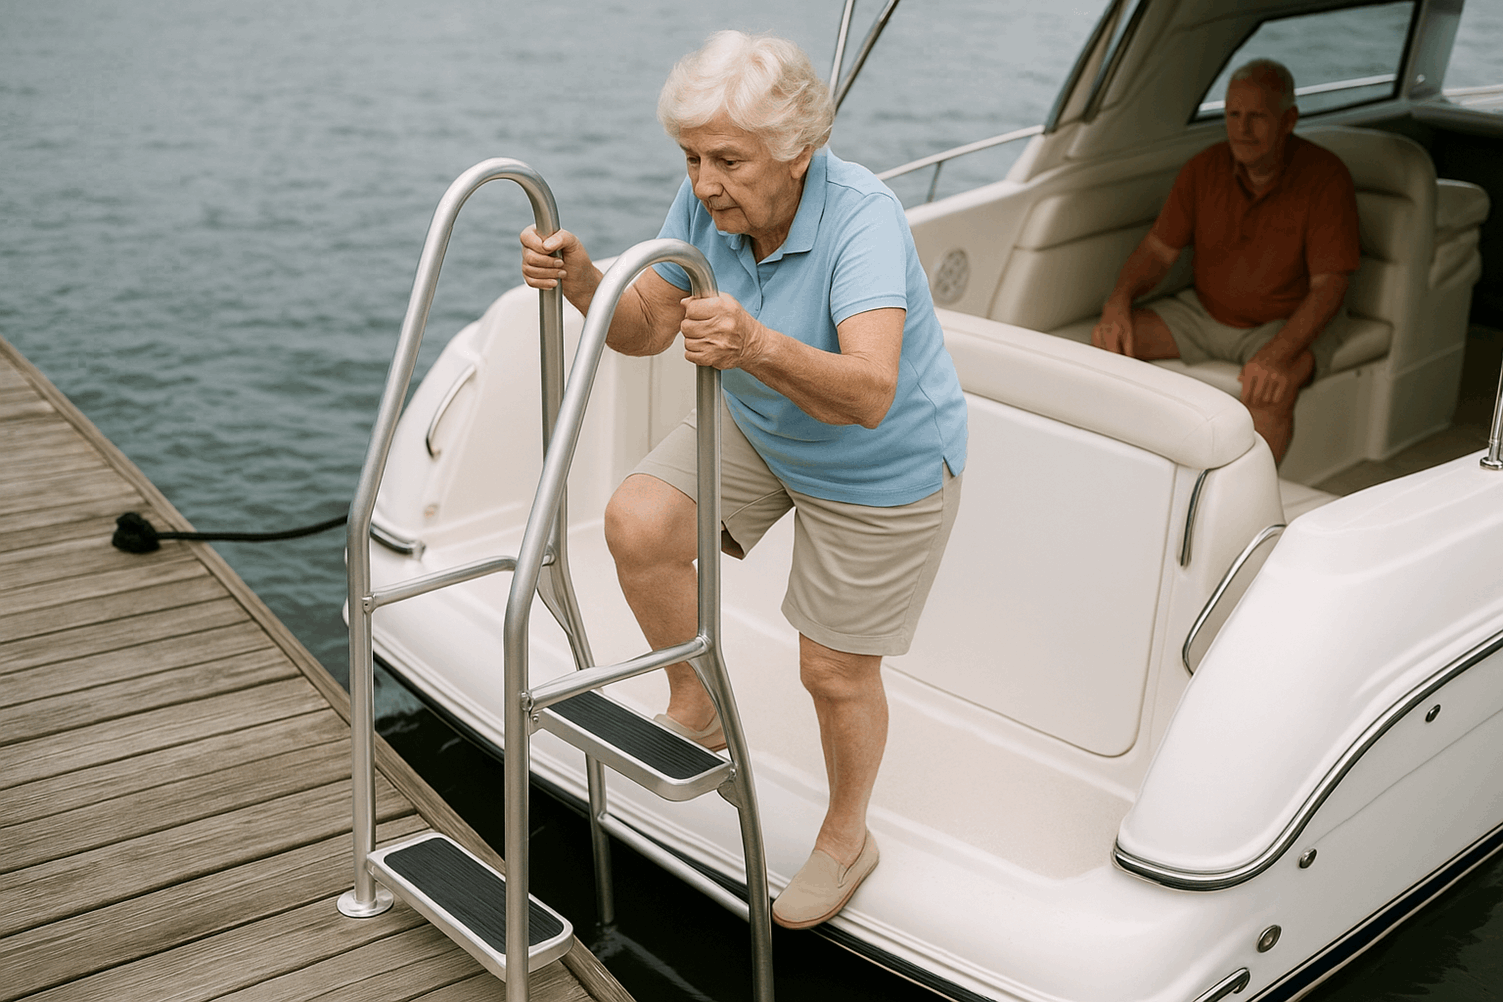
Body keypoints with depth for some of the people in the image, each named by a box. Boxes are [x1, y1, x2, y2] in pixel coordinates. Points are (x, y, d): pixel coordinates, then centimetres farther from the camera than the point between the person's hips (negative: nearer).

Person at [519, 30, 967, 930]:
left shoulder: (863, 219, -35)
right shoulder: (708, 201, -17)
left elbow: (870, 393, -47)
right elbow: (647, 326, -9)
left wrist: (757, 345, -64)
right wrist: (582, 282, -30)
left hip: (882, 468, -5)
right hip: (761, 430, 6)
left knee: (837, 671, 5)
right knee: (637, 525, -15)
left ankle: (847, 841, 34)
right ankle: (697, 712, 10)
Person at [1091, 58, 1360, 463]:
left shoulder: (1325, 176, -18)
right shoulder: (1204, 168, -6)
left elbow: (1328, 284, -21)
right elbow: (1159, 248, 1)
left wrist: (1279, 353, -37)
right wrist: (1119, 299, -21)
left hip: (1290, 323, -4)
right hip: (1205, 311, 5)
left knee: (1270, 389, -38)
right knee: (1110, 340, -16)